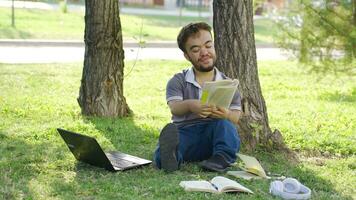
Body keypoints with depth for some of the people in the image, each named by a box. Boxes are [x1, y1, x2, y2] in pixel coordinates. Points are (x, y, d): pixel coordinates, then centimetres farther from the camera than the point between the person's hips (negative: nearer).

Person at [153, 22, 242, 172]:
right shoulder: (178, 81, 13)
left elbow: (236, 117, 2)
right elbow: (174, 108, -7)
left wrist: (226, 115, -25)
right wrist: (189, 105, -34)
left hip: (215, 136, 1)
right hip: (185, 133, -1)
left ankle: (222, 157, -51)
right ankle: (170, 153, -63)